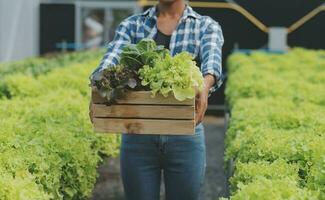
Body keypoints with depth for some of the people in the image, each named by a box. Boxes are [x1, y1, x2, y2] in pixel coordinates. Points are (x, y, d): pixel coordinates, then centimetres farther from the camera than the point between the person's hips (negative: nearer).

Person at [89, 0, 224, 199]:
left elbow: (212, 61, -15)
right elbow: (109, 61, -9)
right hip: (138, 135, 1)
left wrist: (205, 86, -39)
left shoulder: (207, 26, 5)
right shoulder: (132, 25, 9)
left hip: (185, 136, -1)